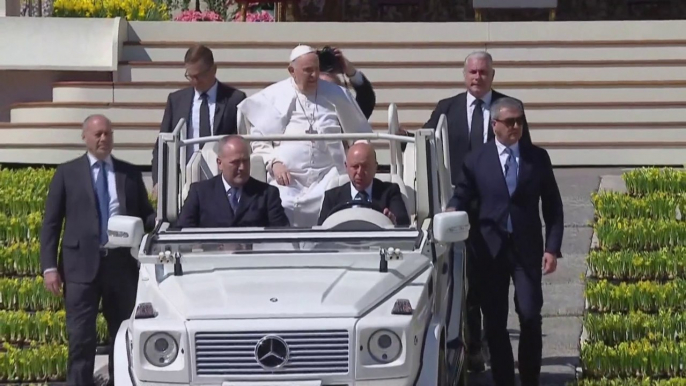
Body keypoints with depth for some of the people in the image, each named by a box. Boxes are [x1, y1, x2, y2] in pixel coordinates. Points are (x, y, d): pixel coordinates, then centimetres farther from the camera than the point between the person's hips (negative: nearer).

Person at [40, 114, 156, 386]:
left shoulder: (130, 173, 12)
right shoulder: (67, 173, 6)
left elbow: (145, 215, 14)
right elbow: (51, 223, 3)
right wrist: (49, 267, -7)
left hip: (122, 264, 3)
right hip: (81, 265, -2)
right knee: (81, 338, -5)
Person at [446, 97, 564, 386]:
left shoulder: (538, 157, 4)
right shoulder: (476, 160, 3)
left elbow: (552, 206, 5)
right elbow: (462, 195, 6)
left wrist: (552, 248, -2)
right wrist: (452, 211, -18)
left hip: (527, 249, 0)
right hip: (491, 249, 0)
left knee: (530, 316, -6)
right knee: (494, 321, 4)